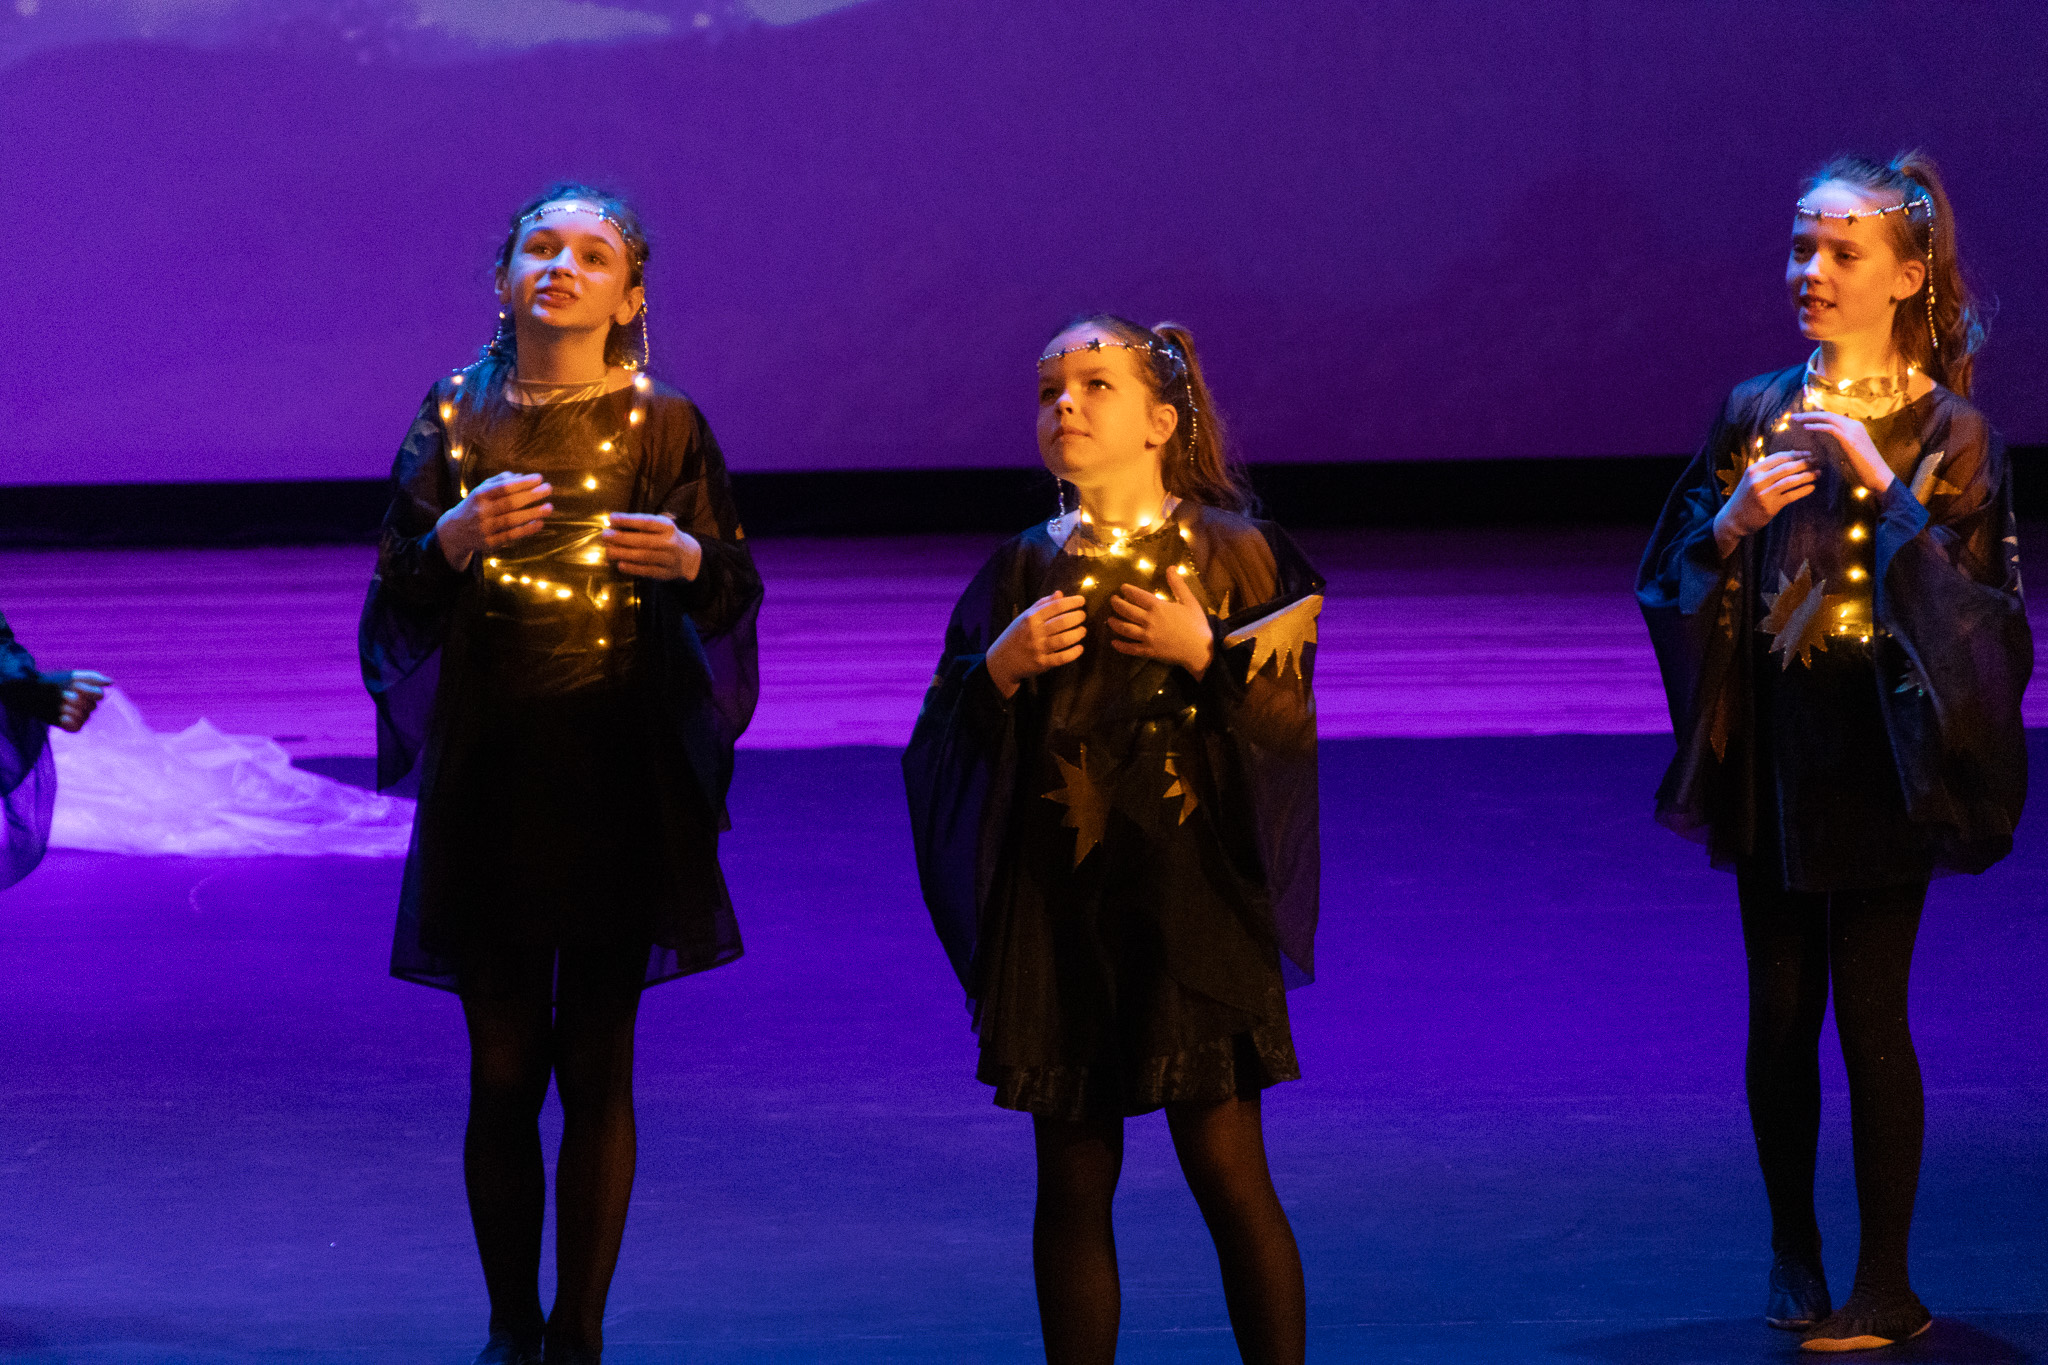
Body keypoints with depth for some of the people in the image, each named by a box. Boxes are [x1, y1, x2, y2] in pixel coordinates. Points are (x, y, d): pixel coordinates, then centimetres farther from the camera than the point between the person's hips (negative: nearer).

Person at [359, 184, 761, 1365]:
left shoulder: (664, 425, 1)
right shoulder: (455, 418, 5)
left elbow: (734, 593, -5)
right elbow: (399, 601, 1)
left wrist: (689, 559, -26)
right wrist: (450, 540, -19)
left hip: (619, 777, -1)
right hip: (486, 777, 1)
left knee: (597, 1066, -1)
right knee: (504, 1070, 2)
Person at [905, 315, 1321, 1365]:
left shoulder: (1234, 554, -1)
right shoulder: (1026, 570, 7)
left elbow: (1291, 726, -3)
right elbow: (943, 741, 7)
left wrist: (1203, 653, -17)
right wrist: (1002, 668, -11)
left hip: (1192, 895, -3)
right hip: (1056, 905, 3)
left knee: (1227, 1171, -7)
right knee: (1074, 1183, 4)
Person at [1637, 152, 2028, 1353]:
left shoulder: (1949, 432, -3)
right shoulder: (1756, 412, 7)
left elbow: (1964, 600, -11)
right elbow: (1680, 578, 10)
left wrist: (1880, 483, -18)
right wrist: (1735, 518, -10)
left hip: (1882, 747, -4)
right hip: (1772, 745, 4)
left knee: (1871, 1014, -6)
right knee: (1782, 1007, 7)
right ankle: (1793, 1250, 21)